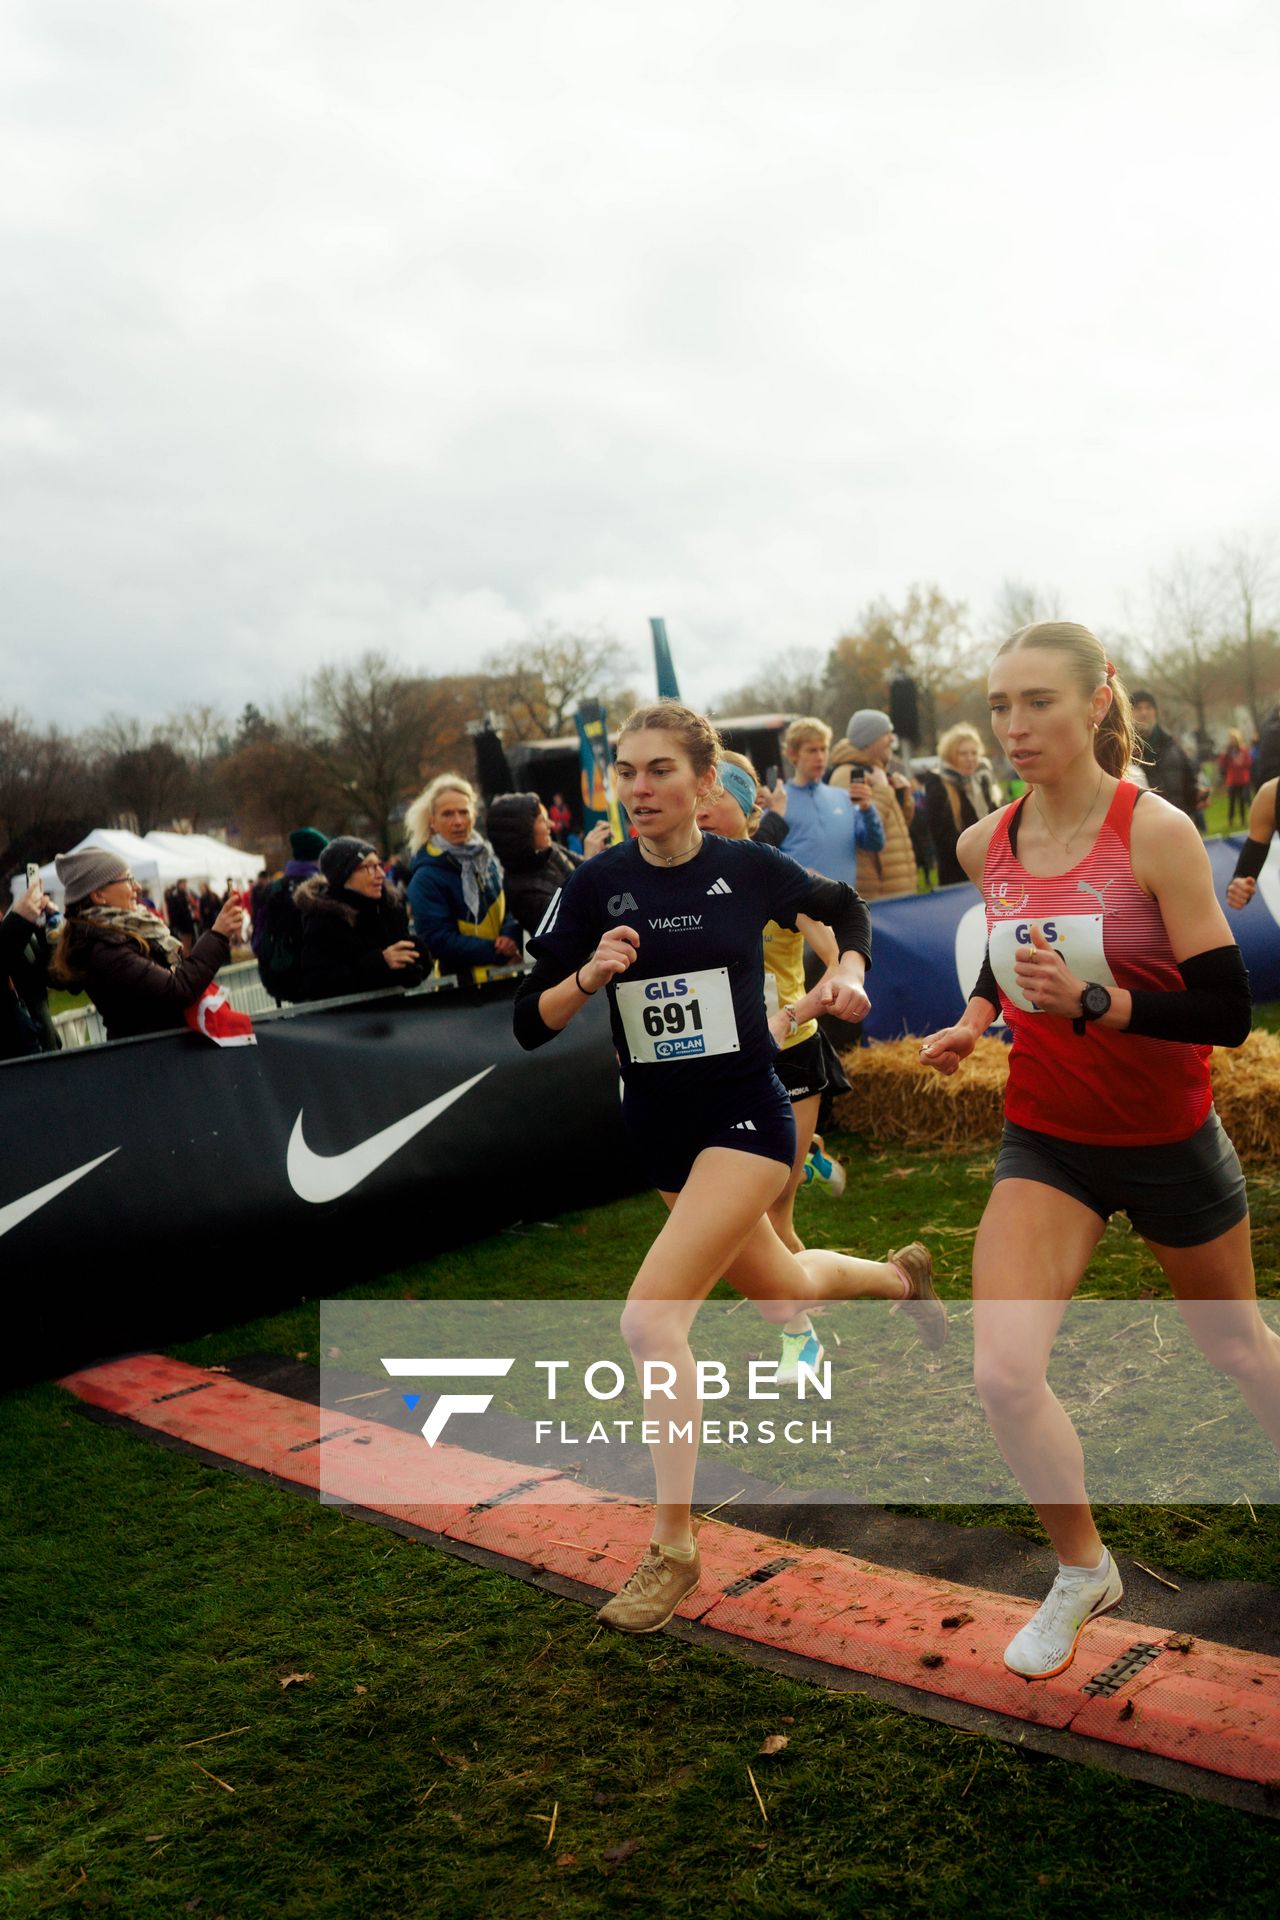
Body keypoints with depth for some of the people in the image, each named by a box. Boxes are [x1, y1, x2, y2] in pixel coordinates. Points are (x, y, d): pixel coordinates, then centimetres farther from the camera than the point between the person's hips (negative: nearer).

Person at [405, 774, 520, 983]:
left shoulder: (486, 857, 5)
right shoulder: (426, 878, -11)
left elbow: (509, 905, 11)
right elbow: (438, 941, -15)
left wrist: (510, 936, -11)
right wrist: (497, 951, -18)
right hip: (464, 982, -4)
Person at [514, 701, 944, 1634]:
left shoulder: (750, 869, -9)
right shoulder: (598, 885, -6)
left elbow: (845, 905, 13)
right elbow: (531, 1023, -6)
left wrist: (849, 972, -5)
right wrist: (590, 973, -24)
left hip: (744, 1115, -4)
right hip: (658, 1127, 5)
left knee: (652, 1318, -19)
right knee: (781, 1294, 24)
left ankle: (673, 1548, -3)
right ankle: (901, 1272, 58)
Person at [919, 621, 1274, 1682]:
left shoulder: (1155, 830, -18)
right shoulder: (985, 845, -5)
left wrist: (1091, 1000, -33)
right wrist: (974, 1019, -1)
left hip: (1170, 1140, -2)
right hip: (1047, 1139, 3)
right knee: (1003, 1374, -13)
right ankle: (1083, 1573, 14)